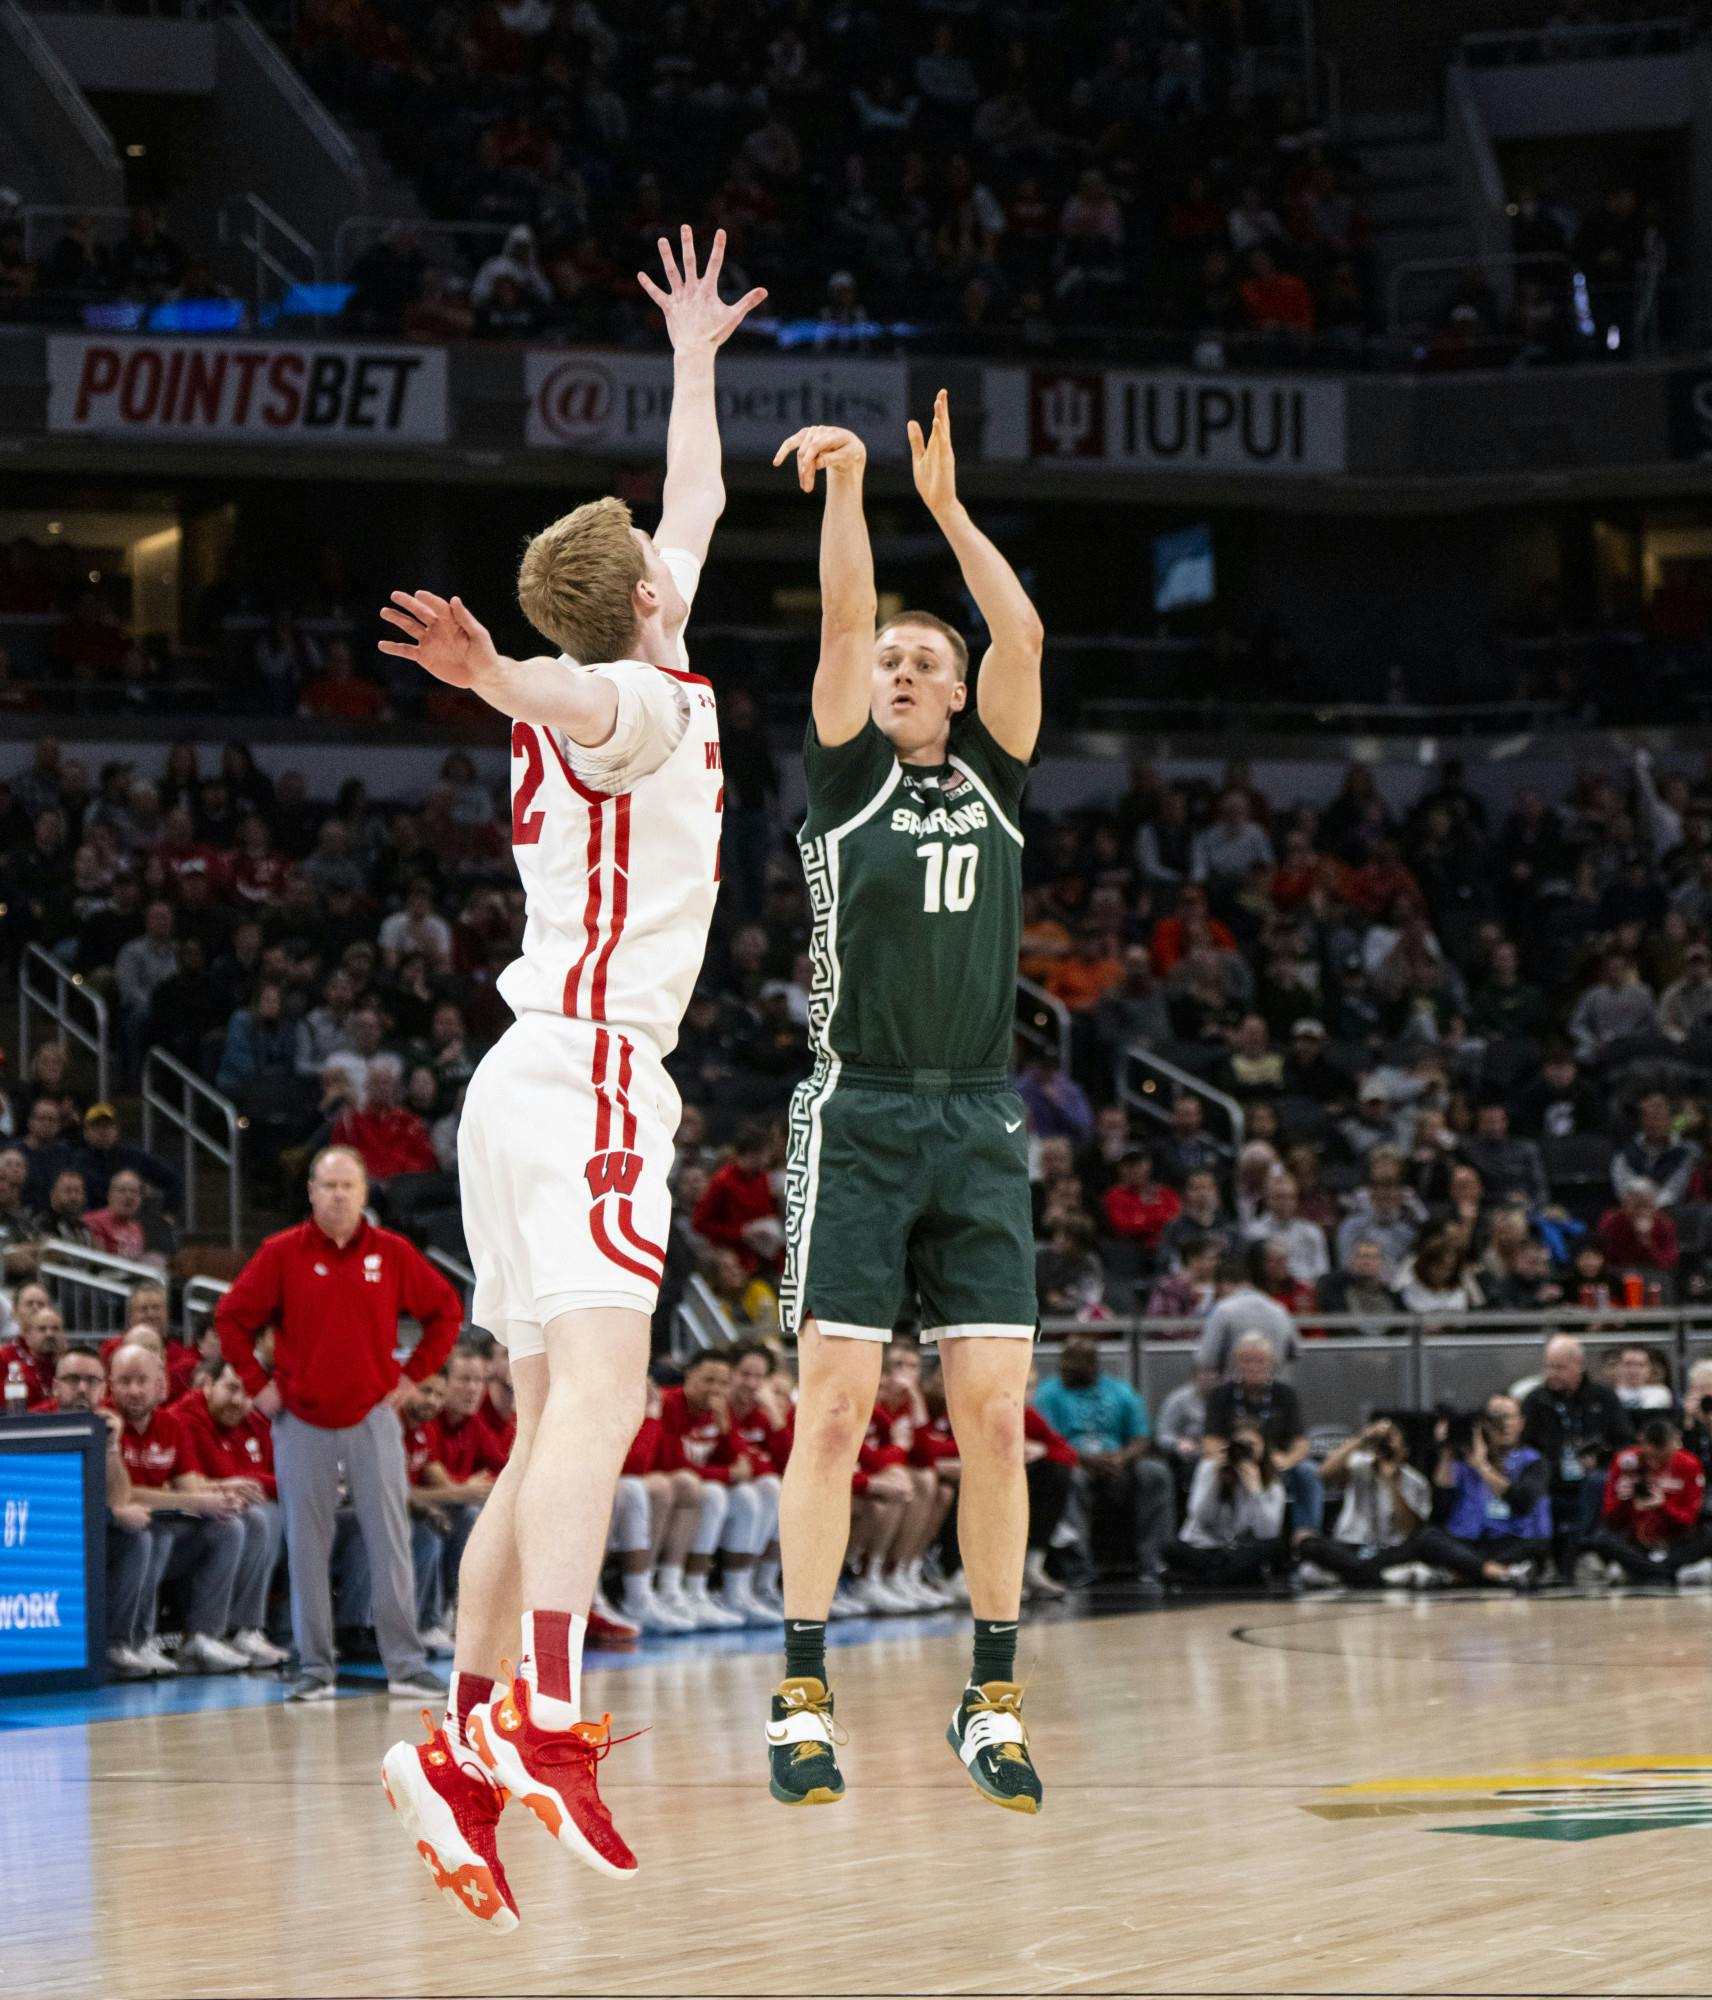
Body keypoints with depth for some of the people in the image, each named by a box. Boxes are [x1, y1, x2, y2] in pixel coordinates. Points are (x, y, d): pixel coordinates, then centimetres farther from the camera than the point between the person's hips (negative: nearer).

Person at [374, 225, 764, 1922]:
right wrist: (494, 676, -55)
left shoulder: (627, 684, 20)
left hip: (539, 1084, 10)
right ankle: (542, 1717, -38)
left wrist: (694, 356, 50)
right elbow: (568, 698, -33)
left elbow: (697, 505, 38)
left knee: (548, 1428, 7)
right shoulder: (646, 699, -6)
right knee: (596, 1390, -23)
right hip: (585, 1080, -10)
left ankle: (460, 1746, 3)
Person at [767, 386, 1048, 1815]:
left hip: (980, 1123, 3)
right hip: (859, 1118, -3)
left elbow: (1023, 635, 1)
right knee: (836, 1407, -7)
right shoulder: (847, 776, 7)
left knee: (994, 1414, -2)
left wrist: (947, 501, -2)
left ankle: (993, 1702, 3)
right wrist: (846, 488, -17)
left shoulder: (991, 779, 14)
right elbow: (843, 625, -7)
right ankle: (805, 1699, -6)